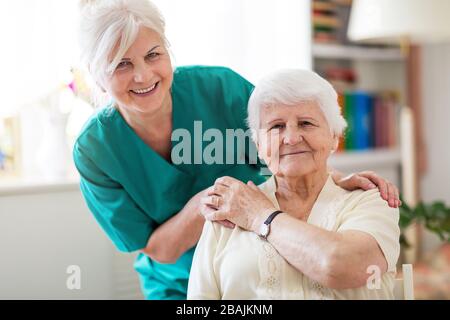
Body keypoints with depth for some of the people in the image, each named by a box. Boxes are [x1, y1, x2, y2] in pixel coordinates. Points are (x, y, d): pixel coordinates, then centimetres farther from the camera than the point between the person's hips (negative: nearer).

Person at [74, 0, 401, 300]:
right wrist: (199, 207, -33)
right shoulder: (94, 150, -18)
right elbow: (158, 250, -15)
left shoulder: (218, 87, -20)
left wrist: (339, 180, -26)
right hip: (177, 285, 0)